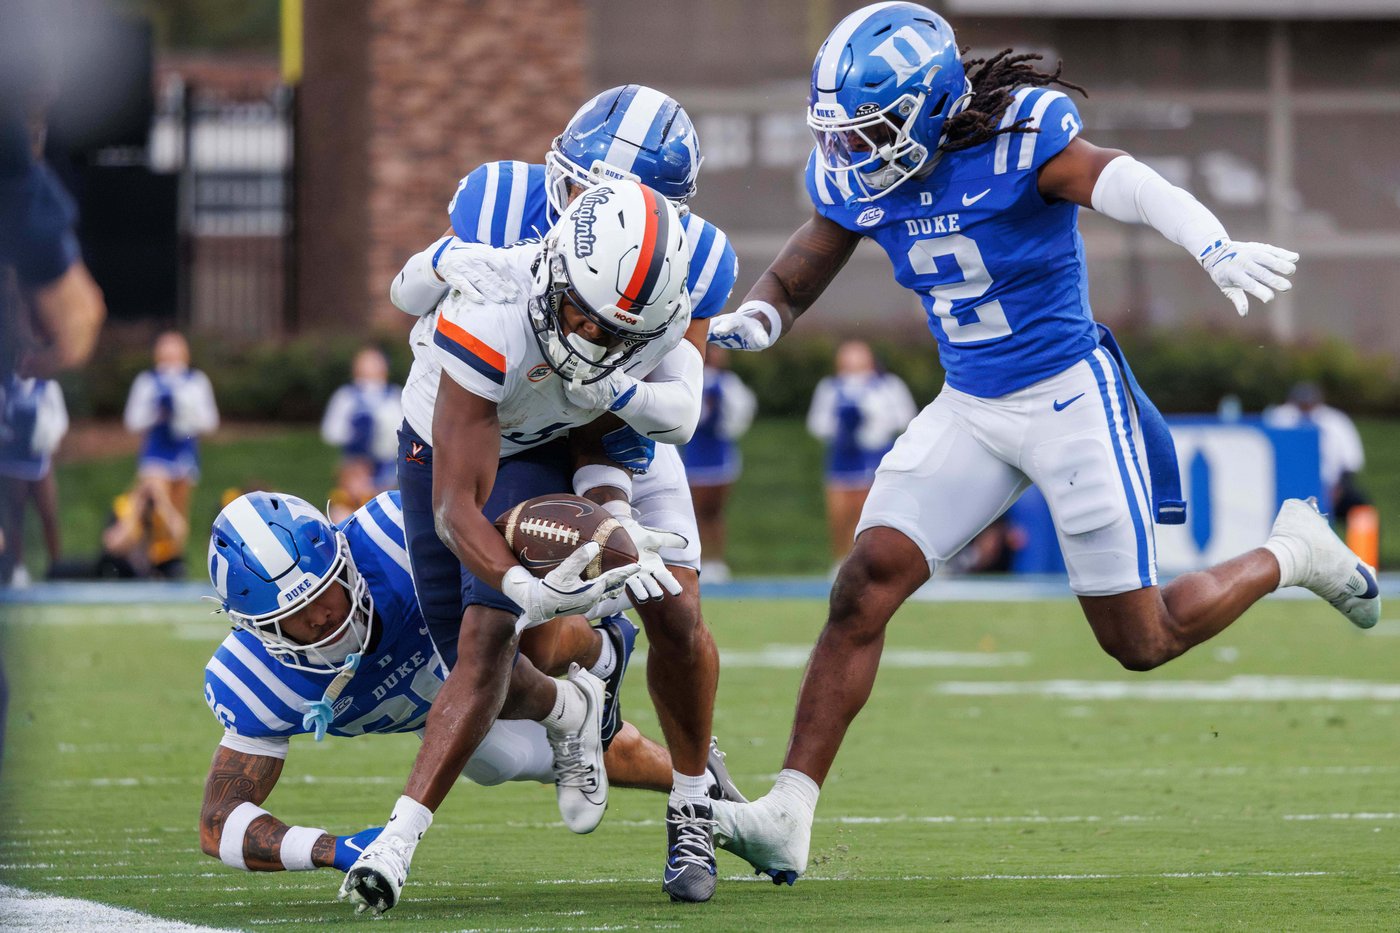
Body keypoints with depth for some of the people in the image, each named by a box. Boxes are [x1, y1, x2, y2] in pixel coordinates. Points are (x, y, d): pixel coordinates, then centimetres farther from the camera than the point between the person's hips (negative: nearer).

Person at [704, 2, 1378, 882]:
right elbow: (791, 282, 7)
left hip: (1072, 399, -5)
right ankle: (788, 816, -8)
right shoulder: (855, 179, -5)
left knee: (1141, 642, 1)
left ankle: (1291, 554, 28)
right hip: (970, 409, 5)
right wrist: (751, 321, -18)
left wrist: (1217, 248, -59)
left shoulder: (1021, 137, -23)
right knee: (865, 585, -10)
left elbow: (1128, 184, -39)